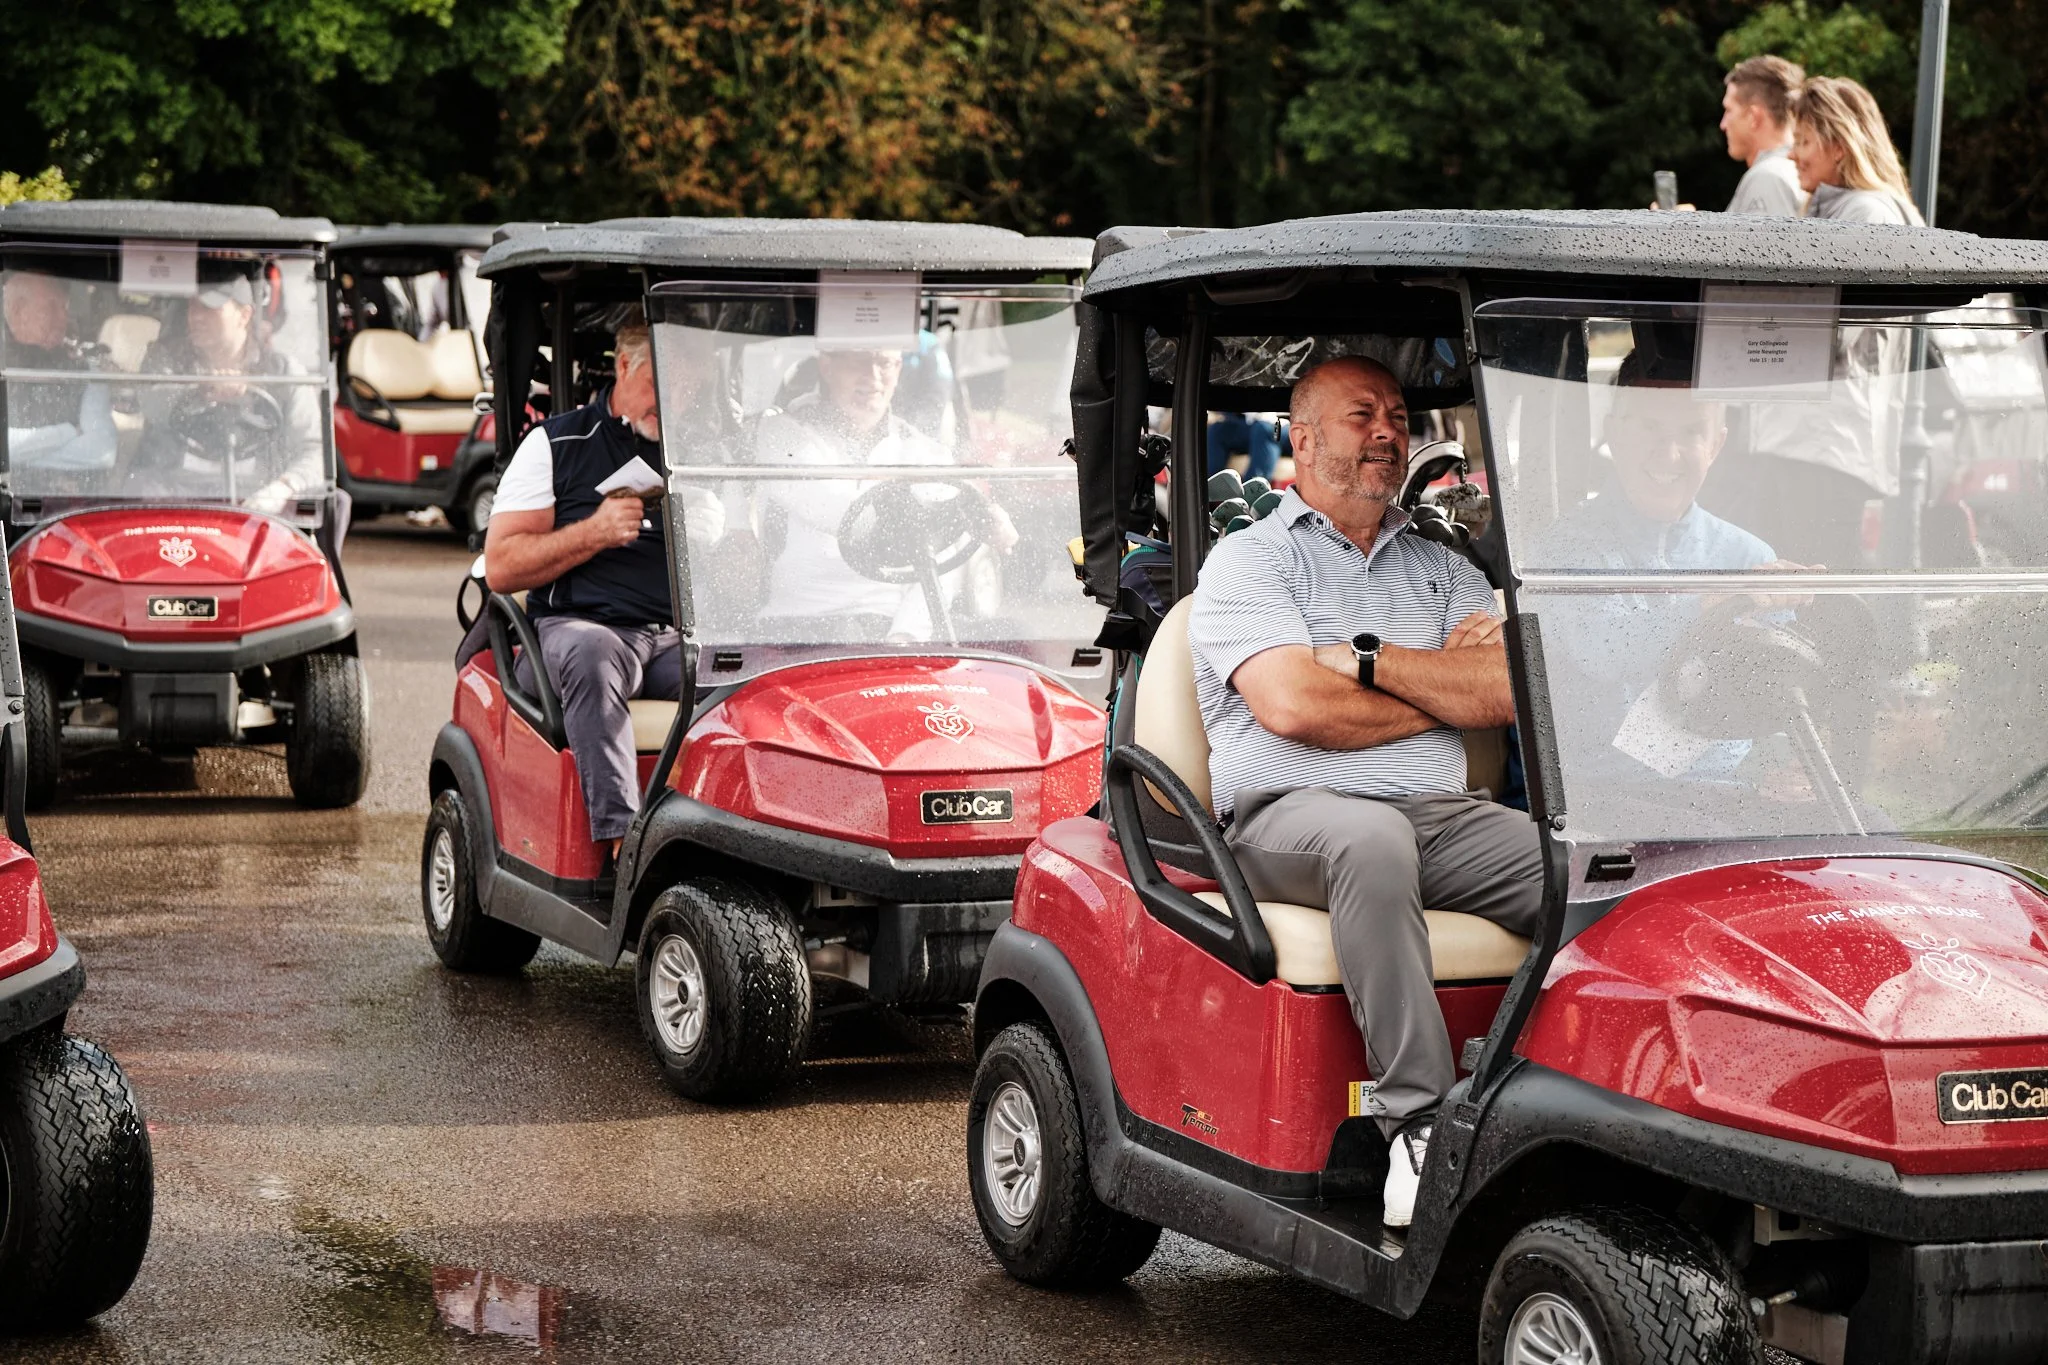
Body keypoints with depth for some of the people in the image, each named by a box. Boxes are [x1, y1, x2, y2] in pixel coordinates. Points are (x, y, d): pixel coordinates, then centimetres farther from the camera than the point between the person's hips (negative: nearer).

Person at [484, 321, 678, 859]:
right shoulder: (558, 443, 9)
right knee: (590, 655, -38)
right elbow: (500, 567, 2)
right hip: (580, 625, -2)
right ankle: (621, 836, -45)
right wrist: (593, 533, -10)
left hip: (684, 633, 3)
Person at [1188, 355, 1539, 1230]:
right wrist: (1446, 691, 1)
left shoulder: (1441, 569, 23)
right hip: (1290, 820, -5)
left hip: (1441, 817, 5)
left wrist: (1370, 659, -5)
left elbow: (1511, 689, 5)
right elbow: (1291, 706, -11)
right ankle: (1418, 1120, -38)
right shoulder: (1251, 560, 8)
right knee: (1371, 839, -40)